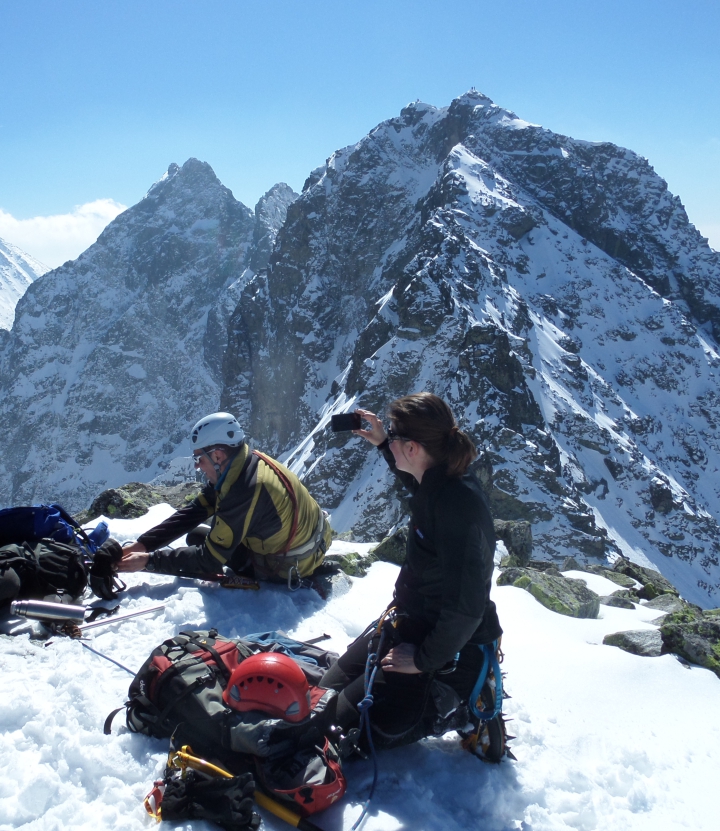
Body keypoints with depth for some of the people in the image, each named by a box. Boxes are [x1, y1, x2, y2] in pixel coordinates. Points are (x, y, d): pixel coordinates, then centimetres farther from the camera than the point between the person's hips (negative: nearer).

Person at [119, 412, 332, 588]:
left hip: (296, 565, -8)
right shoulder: (248, 461, -5)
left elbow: (210, 559, -26)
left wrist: (149, 560, -20)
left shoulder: (246, 492, -32)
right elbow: (192, 513, 0)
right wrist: (143, 544, -6)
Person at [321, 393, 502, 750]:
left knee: (345, 723, -10)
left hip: (449, 651, -9)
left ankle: (452, 705, 3)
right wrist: (382, 444, 21)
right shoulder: (440, 482, -2)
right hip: (408, 623, 9)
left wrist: (423, 660, -19)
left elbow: (466, 606, -30)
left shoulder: (460, 504, -30)